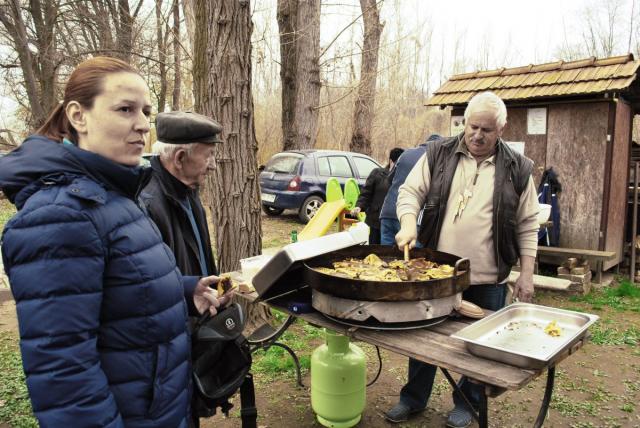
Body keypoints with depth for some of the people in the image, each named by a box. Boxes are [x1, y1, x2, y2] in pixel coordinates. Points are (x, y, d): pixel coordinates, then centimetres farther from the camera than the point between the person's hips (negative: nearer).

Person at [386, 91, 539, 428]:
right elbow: (410, 192, 0)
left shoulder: (517, 169, 0)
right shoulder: (438, 154, 1)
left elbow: (527, 226, 3)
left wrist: (526, 275, 0)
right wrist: (408, 224, -20)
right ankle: (413, 398, 33)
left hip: (487, 280, -1)